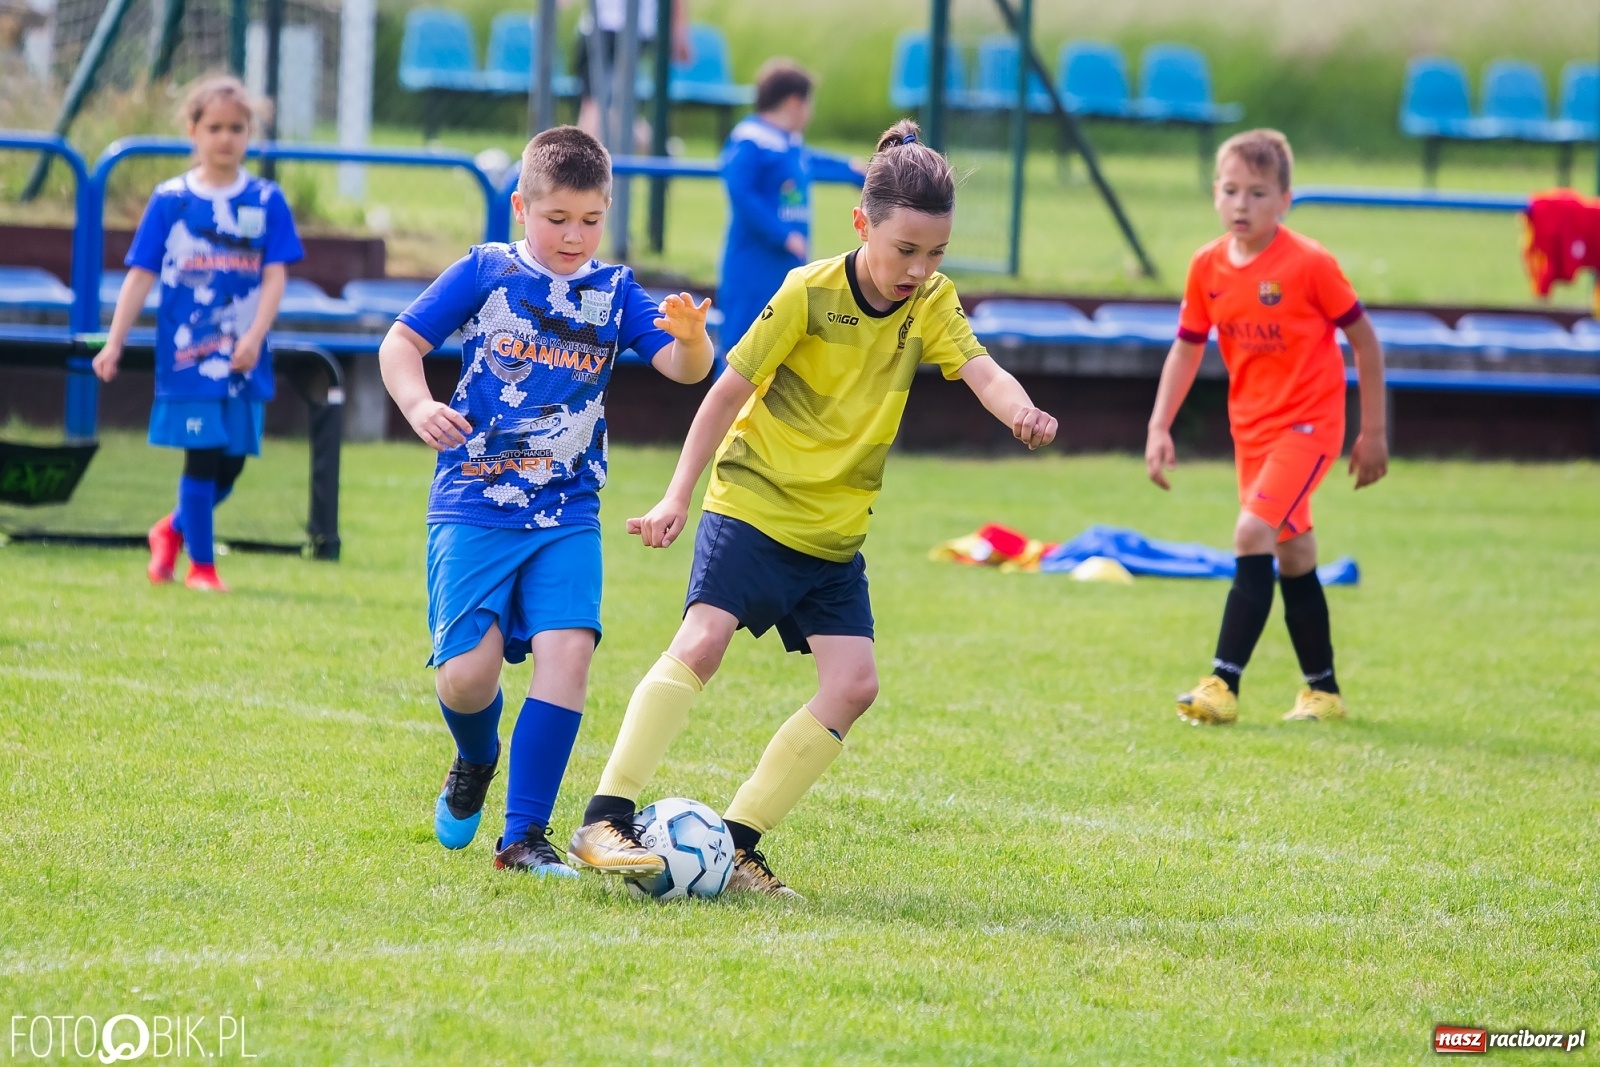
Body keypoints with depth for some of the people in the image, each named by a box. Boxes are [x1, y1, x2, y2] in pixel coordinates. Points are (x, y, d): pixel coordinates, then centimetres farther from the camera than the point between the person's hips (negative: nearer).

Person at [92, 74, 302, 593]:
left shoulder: (267, 201, 2)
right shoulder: (170, 200, 0)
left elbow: (274, 277, -1)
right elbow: (141, 275, 1)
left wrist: (254, 336, -15)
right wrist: (115, 343, -5)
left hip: (243, 359, 2)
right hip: (187, 355, -2)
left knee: (231, 463, 7)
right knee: (202, 458, -4)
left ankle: (174, 529, 33)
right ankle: (201, 564, 10)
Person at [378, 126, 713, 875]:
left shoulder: (613, 292, 6)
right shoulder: (485, 273, 1)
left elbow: (683, 368, -3)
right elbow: (401, 342, 4)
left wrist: (692, 338, -26)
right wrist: (418, 404, -15)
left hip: (566, 516, 2)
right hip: (473, 505, -2)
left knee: (567, 649, -17)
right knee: (468, 674, -13)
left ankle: (523, 836, -8)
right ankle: (476, 760, 25)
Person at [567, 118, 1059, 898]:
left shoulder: (931, 304, -2)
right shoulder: (810, 293, -13)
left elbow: (983, 373, -17)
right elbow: (731, 389, -8)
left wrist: (1020, 410, -41)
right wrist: (677, 497, -11)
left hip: (836, 532, 5)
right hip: (753, 503, -5)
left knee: (853, 683, -6)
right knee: (703, 638, -23)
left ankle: (735, 843, 0)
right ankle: (605, 821, -24)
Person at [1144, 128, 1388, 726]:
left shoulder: (1309, 264, -16)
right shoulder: (1207, 267, -1)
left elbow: (1364, 340, -7)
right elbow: (1187, 348, 11)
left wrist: (1373, 432, -4)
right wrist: (1159, 428, 2)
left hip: (1308, 423, -6)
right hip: (1251, 426, 6)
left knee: (1254, 532, -22)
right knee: (1291, 557, 13)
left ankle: (1223, 686, -24)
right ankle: (1323, 692, 24)